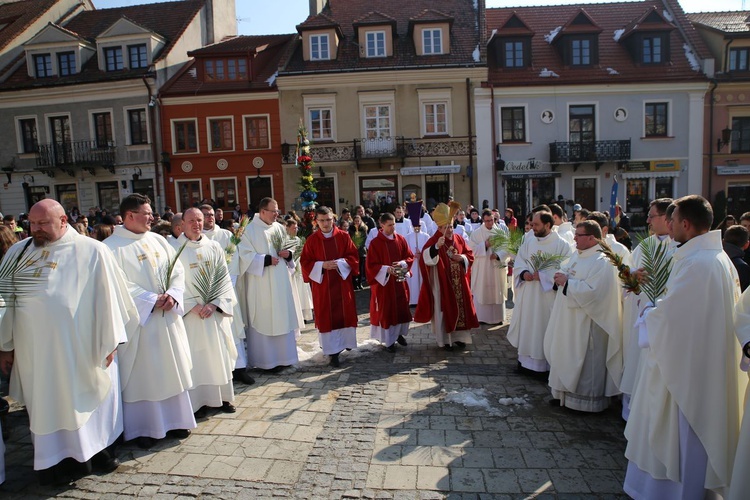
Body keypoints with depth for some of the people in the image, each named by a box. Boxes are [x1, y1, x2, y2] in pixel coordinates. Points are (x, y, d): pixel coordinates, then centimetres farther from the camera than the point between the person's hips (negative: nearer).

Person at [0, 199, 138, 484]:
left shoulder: (91, 251, -7)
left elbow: (108, 295, -6)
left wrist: (110, 341, -7)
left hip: (82, 348, -3)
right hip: (34, 349, 3)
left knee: (88, 398, 10)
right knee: (45, 404, 13)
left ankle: (98, 447, 28)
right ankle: (53, 458, 28)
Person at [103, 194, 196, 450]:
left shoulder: (158, 240, 9)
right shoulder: (112, 247, -9)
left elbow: (177, 270, 6)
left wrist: (172, 295, -11)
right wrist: (151, 300, -19)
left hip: (168, 318, 6)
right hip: (138, 321, -5)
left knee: (172, 370, 13)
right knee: (141, 375, 5)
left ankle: (174, 420, 27)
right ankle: (143, 427, 21)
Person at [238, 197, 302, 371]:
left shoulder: (279, 228, 10)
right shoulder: (250, 230, -7)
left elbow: (288, 250, 19)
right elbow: (245, 255, -14)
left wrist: (288, 254, -3)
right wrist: (266, 260, -20)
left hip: (281, 282, 6)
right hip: (261, 285, -6)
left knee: (283, 318, 10)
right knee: (264, 320, 0)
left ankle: (283, 355, 23)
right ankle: (265, 360, 11)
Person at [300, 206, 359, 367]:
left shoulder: (343, 236, 1)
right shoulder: (312, 240, -1)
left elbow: (353, 257, 0)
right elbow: (305, 262, -2)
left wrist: (340, 263, -17)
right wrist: (322, 265, -17)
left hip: (342, 283, 1)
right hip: (322, 285, -1)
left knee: (344, 314, 6)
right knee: (326, 317, 1)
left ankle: (344, 343, 27)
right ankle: (333, 351, 6)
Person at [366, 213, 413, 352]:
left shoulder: (401, 239, 3)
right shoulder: (375, 243, -10)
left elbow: (410, 257, 6)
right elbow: (371, 265, -12)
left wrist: (402, 264, -15)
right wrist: (387, 269, -25)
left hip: (400, 281, 4)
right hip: (383, 281, -4)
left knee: (402, 309, 12)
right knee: (386, 311, 2)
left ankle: (399, 333, 31)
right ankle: (389, 340, 12)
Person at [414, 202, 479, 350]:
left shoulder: (459, 239, 6)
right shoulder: (433, 241, -11)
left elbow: (470, 255, 11)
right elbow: (426, 258, -27)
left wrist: (462, 258, -11)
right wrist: (437, 246, -42)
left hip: (459, 283, 5)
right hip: (442, 283, -5)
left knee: (460, 307, 11)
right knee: (445, 309, 1)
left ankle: (459, 336, 24)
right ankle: (445, 339, 13)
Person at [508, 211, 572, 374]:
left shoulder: (561, 244, -9)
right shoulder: (528, 240, 5)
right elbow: (519, 261, 9)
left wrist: (542, 276, -20)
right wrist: (524, 273, -10)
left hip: (547, 295, -5)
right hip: (527, 293, 5)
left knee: (544, 326, 2)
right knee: (526, 325, 12)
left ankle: (544, 362, 16)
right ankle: (526, 359, 25)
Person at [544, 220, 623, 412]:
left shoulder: (602, 262, -17)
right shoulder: (577, 255, 11)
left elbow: (591, 291, -27)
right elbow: (566, 273, 21)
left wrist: (567, 282, -19)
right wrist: (560, 278, -2)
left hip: (586, 323, -9)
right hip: (569, 320, 9)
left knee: (585, 362, 3)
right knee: (566, 357, 16)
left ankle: (586, 399, 16)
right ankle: (566, 392, 29)